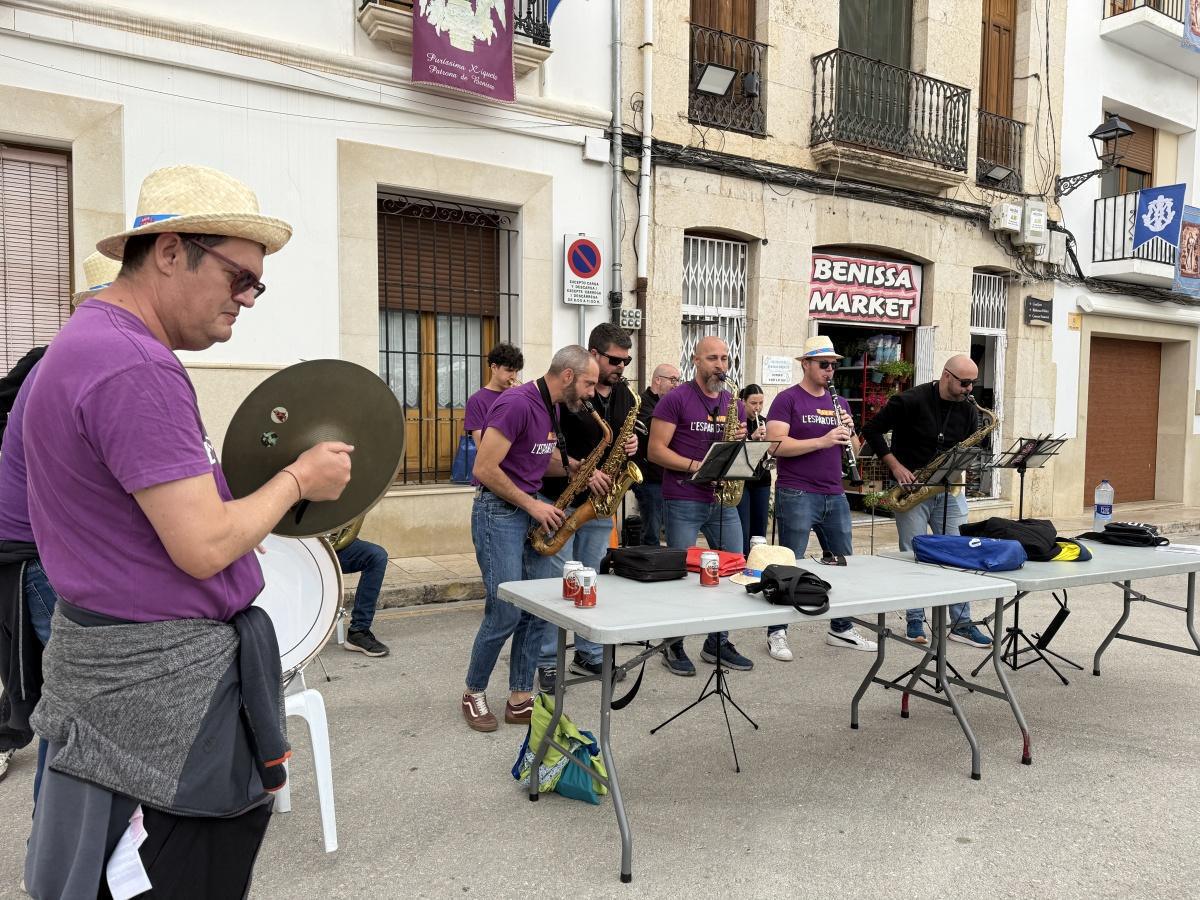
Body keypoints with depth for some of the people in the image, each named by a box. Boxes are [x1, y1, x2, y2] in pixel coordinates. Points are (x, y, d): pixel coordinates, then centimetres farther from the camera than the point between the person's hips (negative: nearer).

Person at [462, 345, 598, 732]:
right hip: (498, 513, -9)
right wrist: (532, 505, -16)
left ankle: (520, 700, 16)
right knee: (506, 613, -7)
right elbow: (483, 469, -22)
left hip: (532, 512, 9)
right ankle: (474, 694, 15)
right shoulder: (516, 404, -20)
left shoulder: (551, 408, 9)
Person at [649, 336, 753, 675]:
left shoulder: (734, 403, 13)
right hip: (683, 500, -6)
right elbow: (656, 450, -10)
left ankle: (717, 643, 24)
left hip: (722, 499, 6)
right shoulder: (675, 400, -5)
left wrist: (741, 439, -5)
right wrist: (696, 465, -21)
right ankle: (674, 646, 17)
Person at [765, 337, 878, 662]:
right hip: (797, 496, -7)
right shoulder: (787, 399, -5)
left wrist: (848, 433, -4)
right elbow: (776, 445, -17)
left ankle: (841, 629, 27)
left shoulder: (837, 401, 15)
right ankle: (777, 632, 9)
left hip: (834, 496, 7)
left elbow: (850, 450, 17)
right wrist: (822, 441, -22)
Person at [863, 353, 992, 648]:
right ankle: (915, 622, 13)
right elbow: (872, 430, -9)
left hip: (949, 490, 5)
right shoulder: (910, 401, -12)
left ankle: (961, 623, 12)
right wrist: (895, 466, -14)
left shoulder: (968, 410, 4)